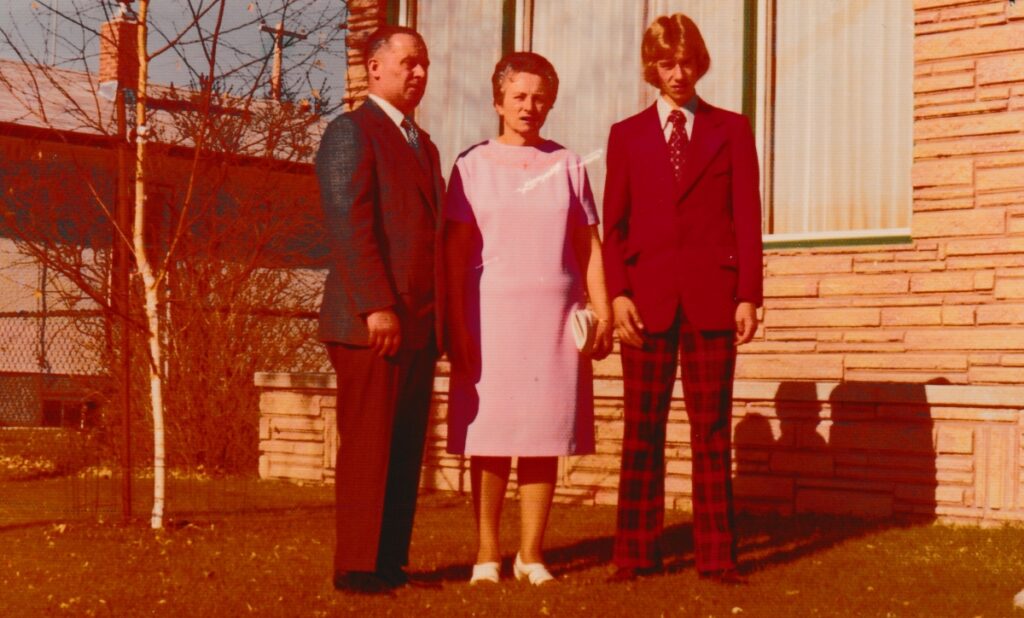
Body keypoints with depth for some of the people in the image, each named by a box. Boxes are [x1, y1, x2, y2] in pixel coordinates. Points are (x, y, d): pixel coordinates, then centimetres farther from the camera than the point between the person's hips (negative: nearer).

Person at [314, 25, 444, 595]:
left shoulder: (424, 145, 22)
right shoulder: (351, 132, -4)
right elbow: (349, 225, -14)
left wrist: (439, 317, 14)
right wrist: (377, 306, -21)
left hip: (419, 324, 8)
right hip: (371, 322, -8)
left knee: (406, 449, 7)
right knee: (369, 447, -4)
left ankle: (392, 561, 13)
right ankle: (358, 566, 2)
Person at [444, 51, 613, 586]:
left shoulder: (567, 165, 12)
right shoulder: (473, 165, 5)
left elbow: (589, 247, 11)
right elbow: (456, 252, 0)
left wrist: (603, 312, 2)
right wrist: (456, 326, -8)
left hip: (555, 317, 2)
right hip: (490, 314, -2)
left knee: (543, 439, 2)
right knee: (489, 439, -2)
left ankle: (531, 554, 9)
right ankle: (487, 552, 7)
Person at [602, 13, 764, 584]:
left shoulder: (732, 129, 9)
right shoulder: (628, 134, 11)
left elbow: (748, 217, 4)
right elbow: (614, 222, 7)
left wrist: (749, 295, -4)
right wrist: (617, 293, -6)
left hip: (712, 296, 0)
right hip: (647, 296, 1)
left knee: (712, 429, 3)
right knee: (643, 429, 2)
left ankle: (717, 554, 7)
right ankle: (637, 553, 8)